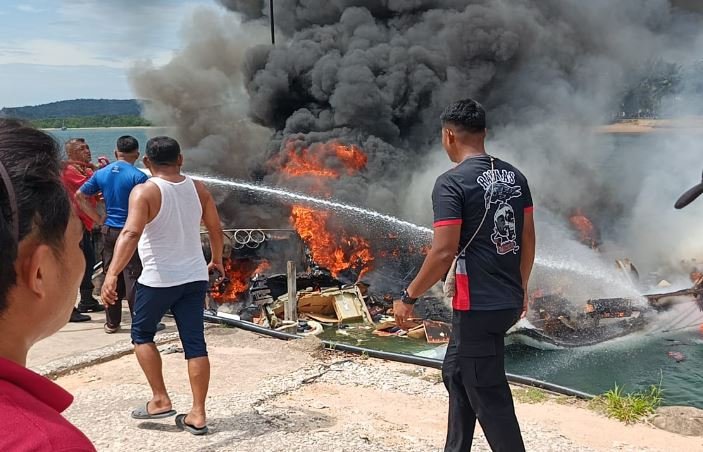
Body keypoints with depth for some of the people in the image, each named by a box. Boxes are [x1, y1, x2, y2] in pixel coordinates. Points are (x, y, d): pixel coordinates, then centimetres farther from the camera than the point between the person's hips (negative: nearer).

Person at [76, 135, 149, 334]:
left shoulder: (101, 173, 5)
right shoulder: (138, 176, -13)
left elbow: (80, 196, 10)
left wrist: (99, 219, 9)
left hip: (109, 231, 5)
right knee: (133, 278, -1)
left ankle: (112, 323, 19)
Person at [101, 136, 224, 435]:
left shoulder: (145, 192, -12)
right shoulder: (198, 189, 4)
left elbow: (131, 234, -27)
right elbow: (216, 231, 12)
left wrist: (112, 274, -33)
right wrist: (217, 261, 29)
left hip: (158, 279, -4)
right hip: (195, 278, 5)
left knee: (141, 335, 17)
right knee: (194, 343, 6)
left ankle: (160, 400, 15)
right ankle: (198, 415, 9)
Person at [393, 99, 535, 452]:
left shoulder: (452, 183, -14)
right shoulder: (514, 176, 8)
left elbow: (444, 253, -20)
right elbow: (528, 239, 13)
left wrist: (408, 297, -9)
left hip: (477, 306, -8)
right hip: (509, 301, 8)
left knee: (489, 396, 3)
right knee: (456, 373, 23)